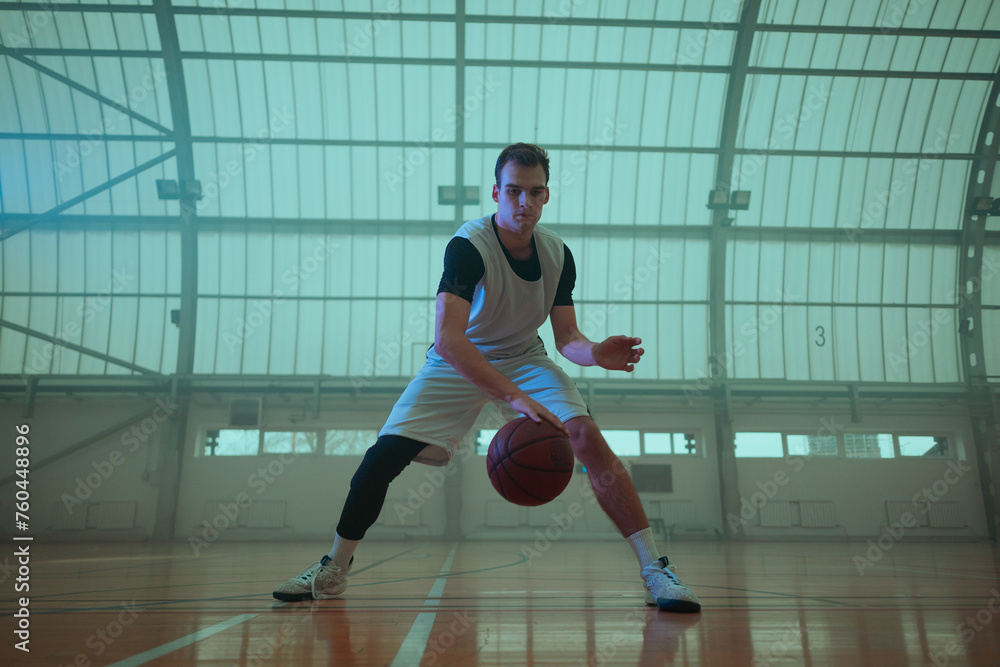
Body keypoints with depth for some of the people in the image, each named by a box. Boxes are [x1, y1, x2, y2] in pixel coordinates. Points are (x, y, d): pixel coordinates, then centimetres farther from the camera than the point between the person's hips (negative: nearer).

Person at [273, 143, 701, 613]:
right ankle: (335, 568, 13)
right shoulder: (468, 246, -26)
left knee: (588, 438, -20)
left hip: (525, 359, 3)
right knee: (386, 452, -12)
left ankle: (653, 568, -10)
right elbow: (446, 339, -39)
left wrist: (596, 354, -31)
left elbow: (566, 337, -6)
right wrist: (514, 397, -49)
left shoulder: (557, 254, -11)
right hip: (458, 362, -2)